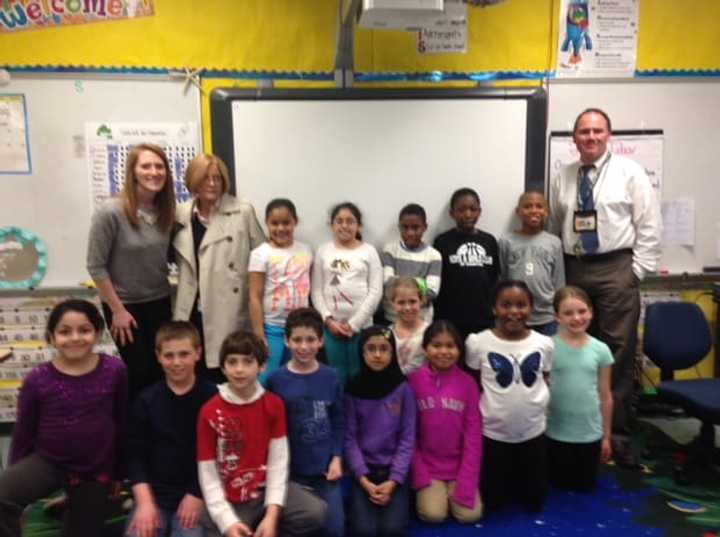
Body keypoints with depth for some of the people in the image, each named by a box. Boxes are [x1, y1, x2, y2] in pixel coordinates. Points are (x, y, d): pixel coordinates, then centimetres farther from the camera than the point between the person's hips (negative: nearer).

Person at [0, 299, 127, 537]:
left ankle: (74, 503, 42)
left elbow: (121, 423, -2)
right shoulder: (37, 379, -14)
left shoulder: (114, 370, -14)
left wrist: (118, 474, 7)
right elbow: (23, 433, 0)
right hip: (48, 461, 0)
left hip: (95, 470, 1)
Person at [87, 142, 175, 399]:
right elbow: (96, 266, -14)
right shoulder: (111, 212, -18)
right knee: (139, 373, 7)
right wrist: (117, 310, -12)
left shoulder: (166, 211, -2)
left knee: (162, 371, 9)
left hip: (159, 303, 4)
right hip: (125, 305, -4)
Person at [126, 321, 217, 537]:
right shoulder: (146, 399, 2)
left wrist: (197, 495, -10)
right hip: (154, 494, 3)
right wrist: (144, 501, -6)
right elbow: (135, 454, 2)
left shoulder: (212, 397, -8)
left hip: (196, 494, -2)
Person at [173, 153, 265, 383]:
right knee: (196, 373, 14)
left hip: (229, 310, -4)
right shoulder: (181, 214, 8)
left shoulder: (243, 211, -4)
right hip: (193, 310, 4)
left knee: (225, 374, 3)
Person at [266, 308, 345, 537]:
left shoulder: (331, 378, -1)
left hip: (325, 468, 1)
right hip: (291, 469, -1)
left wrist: (337, 458, -4)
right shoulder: (276, 380, -7)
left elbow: (339, 422, 4)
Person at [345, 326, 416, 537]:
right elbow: (349, 438, -3)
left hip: (394, 470, 0)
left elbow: (407, 438, -3)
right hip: (363, 470, 0)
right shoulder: (353, 389, -2)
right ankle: (359, 507, 10)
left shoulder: (403, 389, -3)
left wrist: (393, 481, -12)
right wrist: (364, 480, -13)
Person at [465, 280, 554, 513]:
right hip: (493, 432, -2)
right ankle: (505, 481, 42)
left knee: (534, 503, 15)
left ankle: (517, 481, 44)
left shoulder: (544, 343, -7)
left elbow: (546, 383, 7)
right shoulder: (478, 342, -14)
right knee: (493, 502, 12)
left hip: (533, 431, 2)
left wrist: (538, 406, 2)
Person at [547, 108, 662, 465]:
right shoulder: (561, 178, 9)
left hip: (617, 269, -3)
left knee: (618, 353, 0)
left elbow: (649, 226, -2)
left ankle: (617, 433, 12)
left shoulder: (629, 172, -1)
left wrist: (637, 270, -7)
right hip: (573, 269, 3)